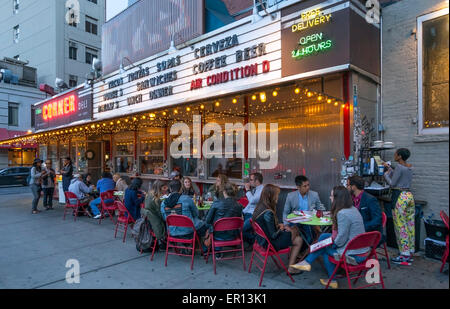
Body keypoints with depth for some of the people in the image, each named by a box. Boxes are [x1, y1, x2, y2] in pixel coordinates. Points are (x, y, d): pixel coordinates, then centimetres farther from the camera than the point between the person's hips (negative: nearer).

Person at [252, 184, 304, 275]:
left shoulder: (259, 207, -3)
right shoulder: (268, 213, -30)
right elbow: (273, 236, -23)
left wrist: (278, 226, 2)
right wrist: (281, 229, -5)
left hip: (263, 239, 9)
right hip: (270, 243, -9)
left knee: (294, 231, 17)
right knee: (299, 240, 3)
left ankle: (292, 256, 29)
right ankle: (291, 268, 14)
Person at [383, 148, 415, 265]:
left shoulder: (399, 167, -13)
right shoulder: (409, 167, 13)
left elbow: (392, 183, -10)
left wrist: (386, 174, 6)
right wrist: (390, 168, 30)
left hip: (400, 196, -9)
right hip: (410, 195, 9)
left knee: (401, 227, -3)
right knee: (410, 226, 12)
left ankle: (404, 256, 2)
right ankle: (410, 253, 21)